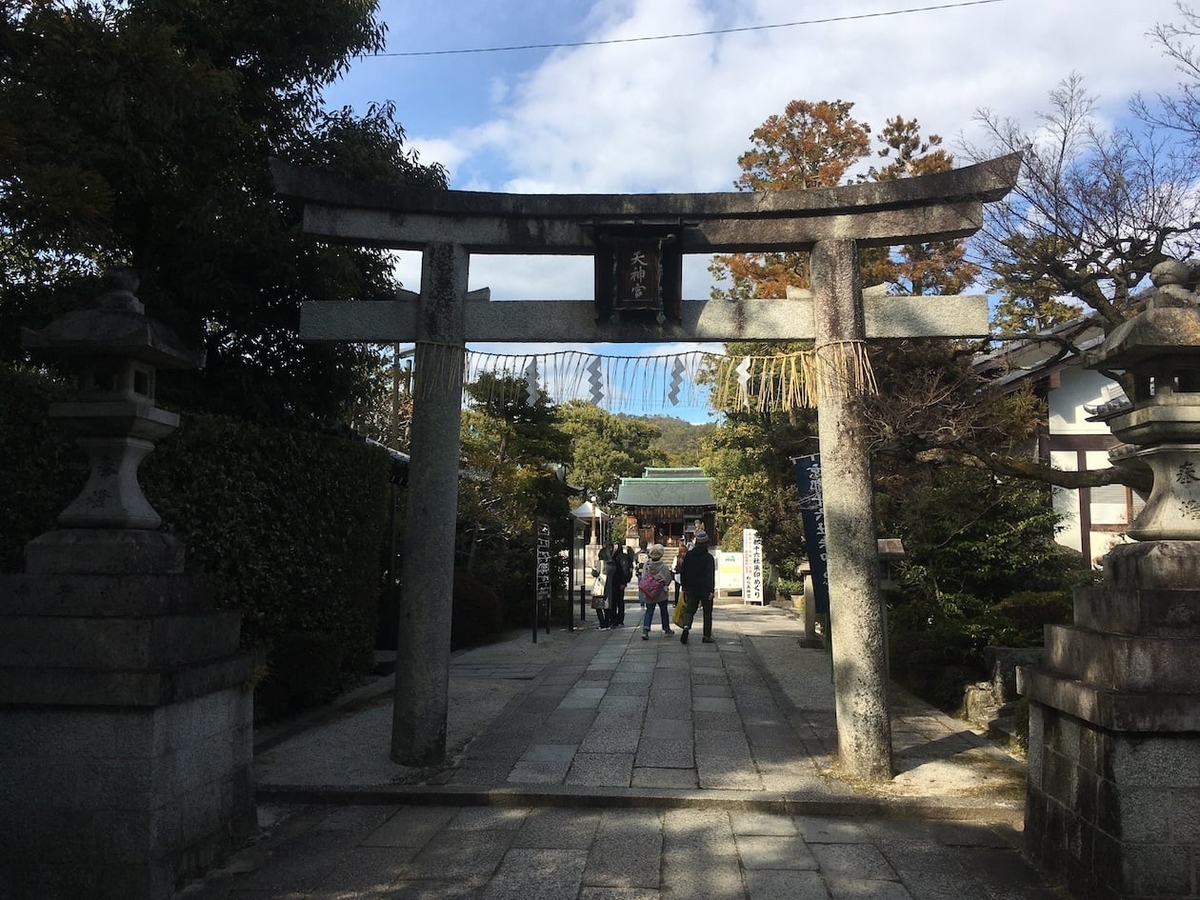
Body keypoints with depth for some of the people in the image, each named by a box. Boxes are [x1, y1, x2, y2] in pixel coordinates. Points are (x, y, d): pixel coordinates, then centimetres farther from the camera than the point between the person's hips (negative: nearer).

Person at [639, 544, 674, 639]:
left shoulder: (646, 564, -10)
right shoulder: (663, 566, -16)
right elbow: (668, 579, -8)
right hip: (661, 593, -1)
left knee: (649, 611, 5)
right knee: (663, 610, 18)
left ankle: (645, 630, -12)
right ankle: (666, 629, 32)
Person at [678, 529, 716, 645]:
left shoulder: (689, 555, 4)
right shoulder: (708, 557, -11)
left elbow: (682, 571, 8)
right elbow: (710, 575, -16)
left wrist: (684, 587, 15)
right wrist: (711, 590, -16)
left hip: (691, 589, 3)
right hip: (705, 589, -3)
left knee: (689, 610, 8)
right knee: (707, 612, 10)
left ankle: (686, 626, -20)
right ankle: (707, 636, 11)